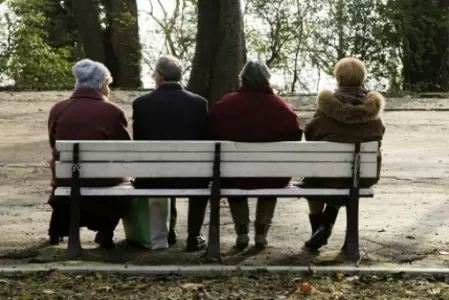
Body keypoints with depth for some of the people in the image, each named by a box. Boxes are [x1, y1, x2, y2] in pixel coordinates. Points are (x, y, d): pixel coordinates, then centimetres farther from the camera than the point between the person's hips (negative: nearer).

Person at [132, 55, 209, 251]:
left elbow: (139, 143, 2)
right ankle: (194, 236, 25)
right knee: (203, 178, 34)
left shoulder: (141, 103, -4)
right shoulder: (198, 102, -5)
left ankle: (168, 230, 36)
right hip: (189, 177, -1)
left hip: (151, 178, 1)